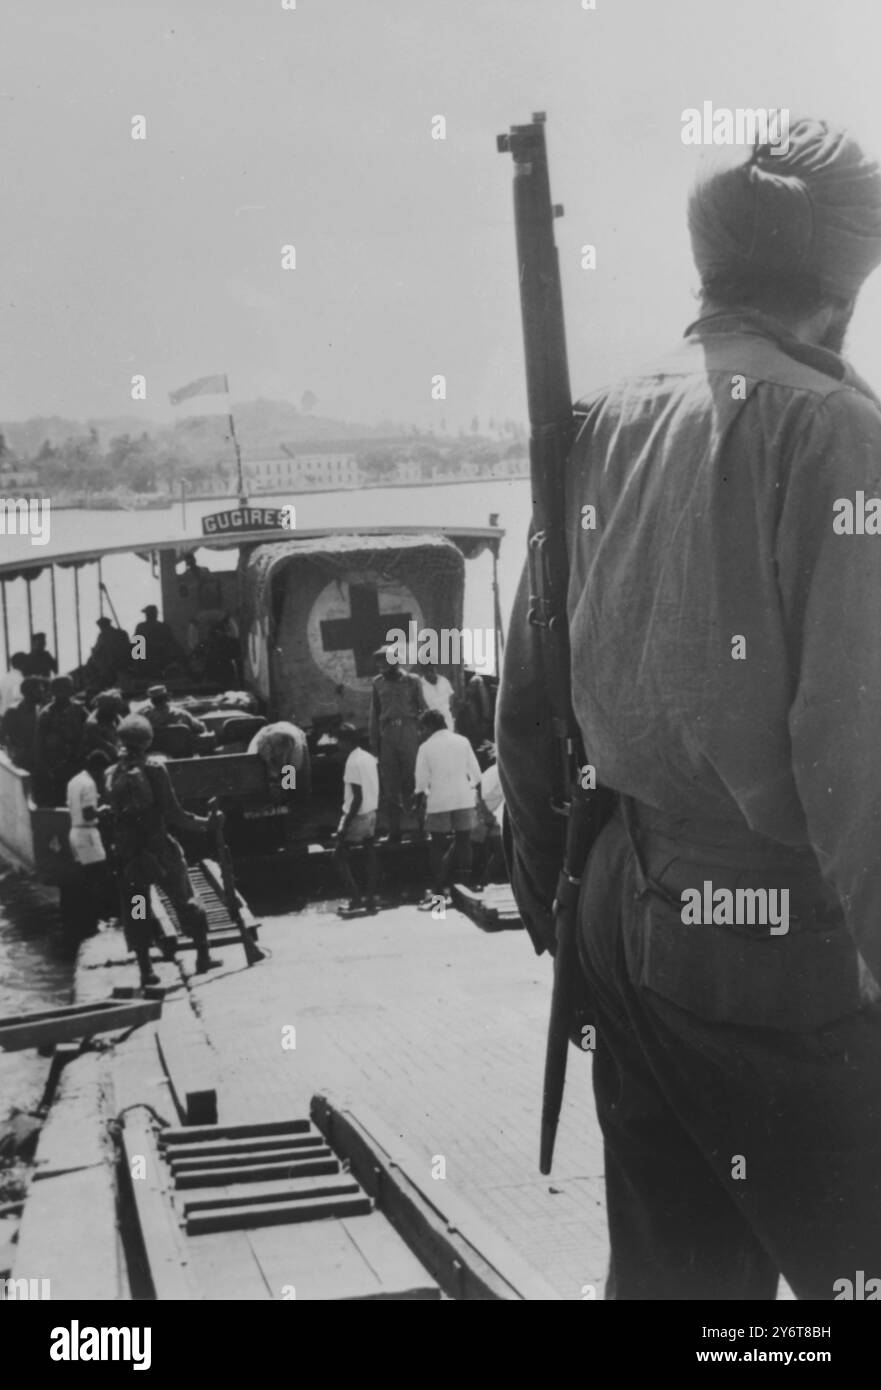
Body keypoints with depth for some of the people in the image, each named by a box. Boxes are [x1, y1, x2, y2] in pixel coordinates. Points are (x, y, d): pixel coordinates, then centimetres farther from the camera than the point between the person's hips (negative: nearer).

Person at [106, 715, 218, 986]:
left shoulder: (112, 775, 0)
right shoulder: (154, 769, -11)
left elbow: (114, 814, 5)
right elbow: (173, 813, -11)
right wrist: (204, 822, 0)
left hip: (128, 854, 3)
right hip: (159, 849, -3)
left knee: (136, 913, 12)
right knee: (186, 902, 13)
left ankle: (145, 969, 11)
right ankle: (203, 956, 17)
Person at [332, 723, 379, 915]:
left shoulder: (353, 763, -19)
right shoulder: (370, 758, 7)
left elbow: (357, 797, -22)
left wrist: (345, 824, -19)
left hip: (357, 815, -8)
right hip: (371, 813, 8)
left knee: (340, 856, 1)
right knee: (370, 856, 10)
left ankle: (355, 899, -4)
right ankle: (370, 899, 11)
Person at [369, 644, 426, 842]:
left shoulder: (412, 681, 3)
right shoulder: (378, 683, 10)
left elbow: (423, 710, 4)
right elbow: (374, 714, 13)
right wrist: (373, 742, 9)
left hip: (409, 734, -3)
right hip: (387, 734, 3)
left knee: (413, 780, -4)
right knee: (390, 787, 3)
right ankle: (394, 831, 8)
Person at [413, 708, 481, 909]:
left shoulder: (426, 747, -4)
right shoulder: (462, 741, 2)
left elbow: (421, 781, -3)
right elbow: (475, 773, 3)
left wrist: (420, 806, 9)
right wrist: (475, 793, 17)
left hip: (438, 803, -2)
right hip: (464, 800, 2)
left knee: (438, 847, 4)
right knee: (463, 843, 11)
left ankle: (438, 891, 0)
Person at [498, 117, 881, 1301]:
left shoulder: (606, 424, 6)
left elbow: (529, 680, 11)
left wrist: (543, 874, 22)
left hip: (627, 912, 7)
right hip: (780, 935, -7)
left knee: (669, 1260, 18)